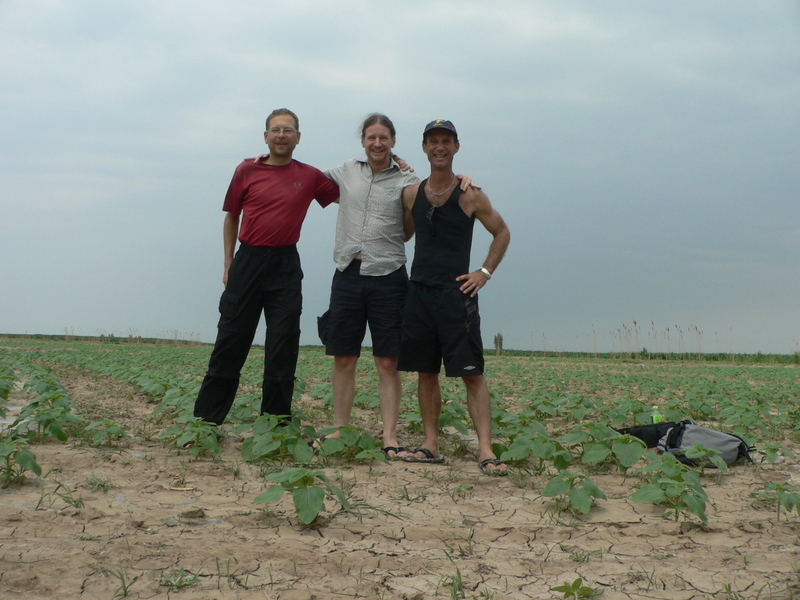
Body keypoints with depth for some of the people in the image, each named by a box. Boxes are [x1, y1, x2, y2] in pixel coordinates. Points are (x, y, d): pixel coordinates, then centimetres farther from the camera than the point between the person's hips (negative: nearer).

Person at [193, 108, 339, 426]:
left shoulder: (310, 177, 5)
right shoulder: (247, 171, 4)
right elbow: (231, 217, 12)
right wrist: (228, 262, 6)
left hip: (285, 267, 0)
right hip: (248, 261, 0)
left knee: (283, 347, 1)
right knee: (230, 343, 3)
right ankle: (205, 420, 11)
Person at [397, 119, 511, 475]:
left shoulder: (470, 196, -2)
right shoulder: (411, 194, 9)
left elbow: (501, 233, 7)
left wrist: (485, 272, -2)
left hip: (456, 293, -4)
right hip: (419, 291, 4)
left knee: (472, 373, -7)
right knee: (426, 372, 8)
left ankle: (485, 450, -9)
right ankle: (431, 446, 15)